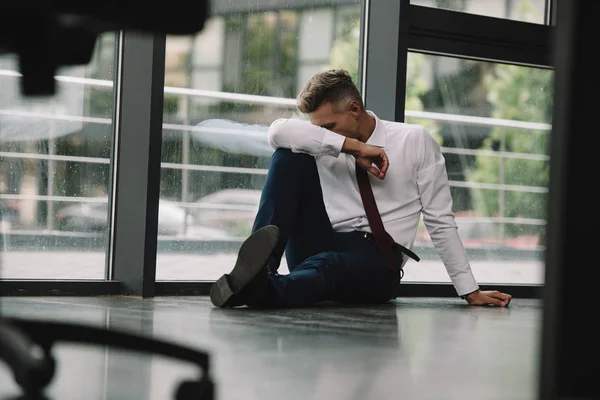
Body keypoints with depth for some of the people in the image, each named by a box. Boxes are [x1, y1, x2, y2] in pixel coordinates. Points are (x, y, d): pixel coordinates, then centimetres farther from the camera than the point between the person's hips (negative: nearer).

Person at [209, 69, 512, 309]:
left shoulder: (416, 141, 2)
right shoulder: (324, 144, 8)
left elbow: (440, 223, 3)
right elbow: (277, 132, -15)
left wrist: (470, 292, 1)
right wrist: (353, 146, -18)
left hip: (378, 263, -3)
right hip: (322, 248, 4)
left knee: (326, 265, -41)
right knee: (290, 154, -15)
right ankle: (261, 260, -34)